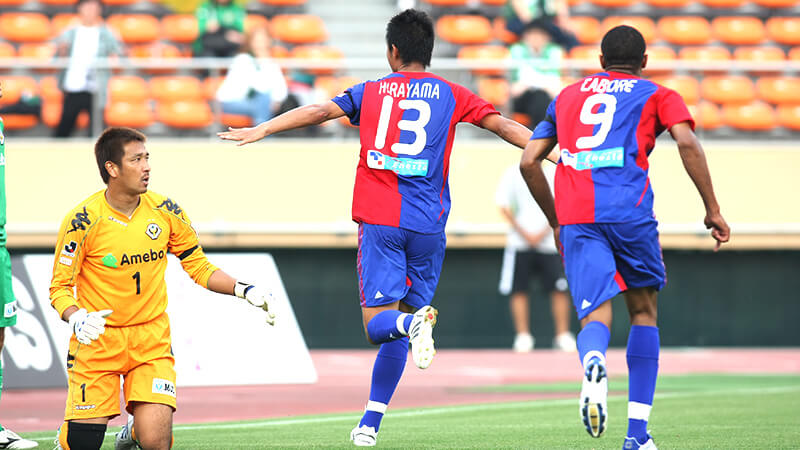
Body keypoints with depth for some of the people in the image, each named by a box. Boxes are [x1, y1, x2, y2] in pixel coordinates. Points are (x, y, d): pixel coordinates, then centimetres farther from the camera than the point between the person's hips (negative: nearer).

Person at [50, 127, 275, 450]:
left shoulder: (166, 213, -2)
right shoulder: (82, 221, -11)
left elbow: (198, 267, 10)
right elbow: (60, 287, -5)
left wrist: (244, 290, -3)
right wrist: (76, 319, -25)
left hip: (151, 338, 2)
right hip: (96, 339, -2)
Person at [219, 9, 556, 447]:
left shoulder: (371, 92, 9)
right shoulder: (451, 95, 10)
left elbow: (318, 111, 0)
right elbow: (503, 125, 4)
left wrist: (260, 130, 0)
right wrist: (551, 149, 7)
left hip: (380, 221, -1)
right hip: (428, 225, 1)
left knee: (378, 324, -4)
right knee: (396, 332, 10)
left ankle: (412, 322, -39)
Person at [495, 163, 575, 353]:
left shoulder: (553, 174, 5)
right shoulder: (513, 174, 2)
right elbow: (504, 207, -2)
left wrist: (543, 234, -9)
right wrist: (524, 234, -9)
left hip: (547, 243, 1)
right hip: (520, 243, -1)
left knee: (559, 289, -5)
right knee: (519, 290, -3)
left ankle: (563, 335, 1)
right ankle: (523, 336, 3)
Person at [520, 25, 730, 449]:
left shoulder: (567, 96, 27)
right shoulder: (657, 96, 17)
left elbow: (528, 161, 22)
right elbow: (687, 143, -2)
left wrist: (555, 221, 31)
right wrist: (712, 209, 0)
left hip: (576, 220, 2)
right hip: (631, 212, -2)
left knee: (595, 316, -7)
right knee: (643, 310, 16)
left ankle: (593, 360, -47)